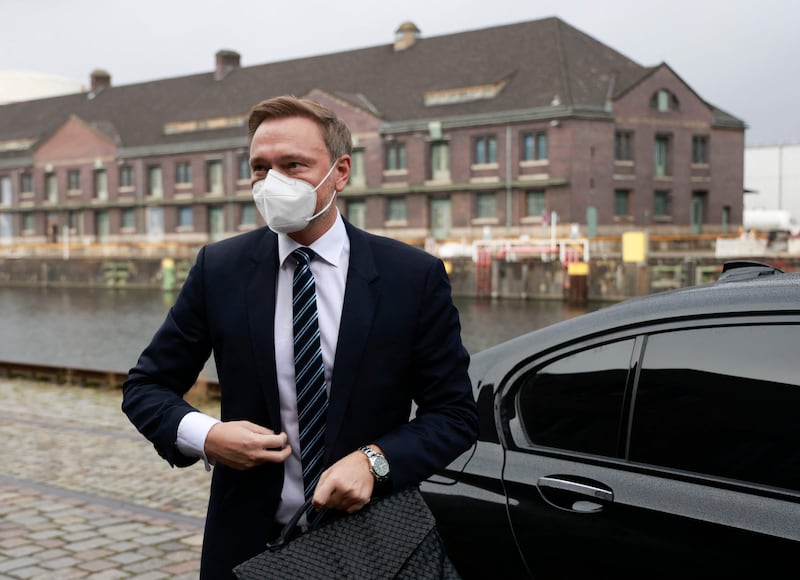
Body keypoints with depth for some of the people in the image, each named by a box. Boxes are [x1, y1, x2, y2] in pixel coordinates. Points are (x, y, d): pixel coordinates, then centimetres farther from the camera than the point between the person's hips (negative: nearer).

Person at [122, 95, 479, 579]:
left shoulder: (415, 276, -9)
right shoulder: (219, 268, -4)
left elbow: (455, 415, -6)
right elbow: (145, 388, 2)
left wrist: (375, 460, -23)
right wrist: (203, 436, -17)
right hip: (249, 541, 1)